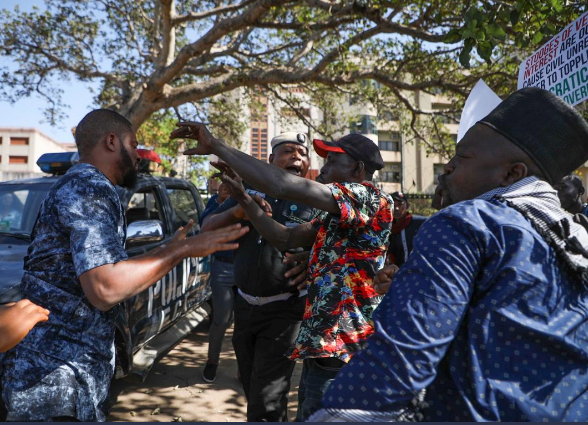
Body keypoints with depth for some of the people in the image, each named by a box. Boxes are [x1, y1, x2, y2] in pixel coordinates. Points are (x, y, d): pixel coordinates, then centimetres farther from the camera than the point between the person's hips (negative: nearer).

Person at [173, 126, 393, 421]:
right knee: (307, 416, 21)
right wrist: (243, 199, 4)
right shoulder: (335, 214, 15)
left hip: (342, 349, -9)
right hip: (321, 342, 9)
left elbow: (282, 186, -26)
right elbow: (284, 238, 15)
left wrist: (217, 146, -21)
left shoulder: (370, 199, -16)